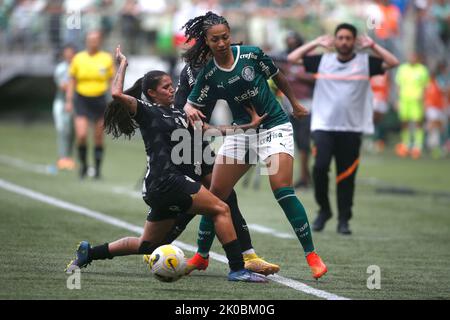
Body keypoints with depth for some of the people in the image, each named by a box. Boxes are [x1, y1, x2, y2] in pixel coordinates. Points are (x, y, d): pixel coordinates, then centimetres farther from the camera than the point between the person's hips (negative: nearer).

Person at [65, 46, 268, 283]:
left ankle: (89, 253, 22)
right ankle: (237, 269, -17)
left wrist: (248, 126, 19)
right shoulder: (146, 112, 0)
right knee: (220, 209, -13)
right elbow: (117, 94, -16)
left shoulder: (177, 115, 21)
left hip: (163, 188, 9)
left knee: (148, 245, 16)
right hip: (165, 181, -9)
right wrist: (123, 65, -3)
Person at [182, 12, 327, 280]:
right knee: (216, 193, -1)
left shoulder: (252, 55, -10)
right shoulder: (208, 74, -4)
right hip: (241, 131, 3)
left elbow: (277, 77, 7)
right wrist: (191, 112, -27)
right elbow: (191, 105, -3)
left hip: (274, 126, -3)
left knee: (282, 189, -19)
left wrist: (295, 103, 16)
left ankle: (312, 255, -14)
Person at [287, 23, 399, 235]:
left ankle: (344, 220, 14)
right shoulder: (322, 61, 8)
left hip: (351, 129, 0)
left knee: (347, 175, 1)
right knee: (320, 167, -15)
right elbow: (292, 58, 6)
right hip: (323, 126, 0)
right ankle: (323, 210, 7)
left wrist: (372, 46, -3)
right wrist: (316, 43, 5)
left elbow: (393, 62, -5)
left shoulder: (365, 62, 4)